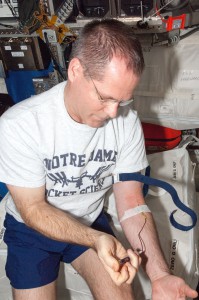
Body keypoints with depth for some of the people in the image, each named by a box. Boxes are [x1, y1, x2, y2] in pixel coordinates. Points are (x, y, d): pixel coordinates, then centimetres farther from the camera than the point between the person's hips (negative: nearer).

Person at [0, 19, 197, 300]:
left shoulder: (127, 121, -19)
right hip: (32, 228, -1)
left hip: (91, 222, 2)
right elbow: (32, 209, -21)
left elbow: (131, 201, -14)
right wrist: (96, 240, -37)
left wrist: (159, 273, -27)